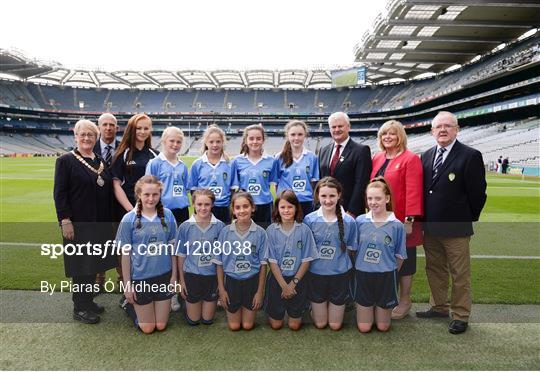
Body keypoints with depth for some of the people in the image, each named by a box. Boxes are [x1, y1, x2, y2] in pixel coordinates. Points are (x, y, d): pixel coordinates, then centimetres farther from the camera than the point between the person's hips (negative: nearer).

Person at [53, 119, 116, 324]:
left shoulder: (101, 161, 12)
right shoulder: (66, 160, -5)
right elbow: (59, 193, -10)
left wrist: (108, 219, 12)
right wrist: (65, 221, -17)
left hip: (99, 223, 6)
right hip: (78, 223, -6)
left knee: (94, 263, 14)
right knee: (81, 264, 2)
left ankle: (88, 301, 29)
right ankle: (79, 308, 17)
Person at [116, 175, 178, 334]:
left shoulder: (167, 215, -7)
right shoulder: (129, 219, -12)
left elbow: (172, 247, 1)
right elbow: (125, 254, -6)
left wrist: (174, 275, 1)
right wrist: (127, 285, -4)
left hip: (164, 275, 2)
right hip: (140, 277, -2)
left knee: (161, 326, 13)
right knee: (147, 328, 12)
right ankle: (133, 306, 39)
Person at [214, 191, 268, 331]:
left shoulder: (260, 233, -13)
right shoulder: (225, 231, -10)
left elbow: (263, 264, -6)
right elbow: (219, 262, -3)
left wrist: (260, 291, -5)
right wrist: (221, 288, -3)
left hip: (252, 280, 0)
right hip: (231, 280, 1)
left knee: (248, 325, 13)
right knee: (234, 326, 13)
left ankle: (248, 308, 42)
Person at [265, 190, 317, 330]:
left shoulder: (304, 230, -10)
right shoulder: (271, 230, -11)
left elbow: (306, 260, -7)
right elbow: (272, 261, -10)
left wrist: (293, 283, -11)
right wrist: (284, 285, -13)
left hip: (297, 280, 0)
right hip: (277, 279, 0)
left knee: (294, 325, 10)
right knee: (276, 325, 10)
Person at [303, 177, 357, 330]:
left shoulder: (349, 221, -12)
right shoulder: (309, 220, -11)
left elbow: (350, 248, 0)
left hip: (340, 274, 0)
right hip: (316, 274, 0)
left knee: (335, 325, 14)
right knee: (320, 324, 13)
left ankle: (335, 305, 42)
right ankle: (315, 307, 42)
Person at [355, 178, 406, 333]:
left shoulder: (397, 225, -10)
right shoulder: (360, 221, -6)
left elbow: (400, 256, 1)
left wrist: (391, 272, 8)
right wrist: (359, 266, 7)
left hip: (386, 277, -1)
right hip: (363, 275, 1)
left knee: (383, 326, 14)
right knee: (364, 328, 10)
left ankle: (379, 309, 43)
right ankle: (369, 309, 39)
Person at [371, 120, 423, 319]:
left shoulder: (410, 159, -9)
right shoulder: (377, 158, 10)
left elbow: (413, 191, -15)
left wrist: (409, 220, -19)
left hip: (401, 221, -5)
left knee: (403, 261, 9)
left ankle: (404, 301, 25)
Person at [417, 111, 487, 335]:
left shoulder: (470, 156, -9)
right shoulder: (426, 156, 9)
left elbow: (478, 193, -8)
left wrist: (467, 219, -1)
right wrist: (424, 219, 9)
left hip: (455, 228, -6)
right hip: (430, 227, 6)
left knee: (460, 275, 7)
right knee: (434, 271, 18)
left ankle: (460, 316, 23)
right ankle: (439, 307, 35)